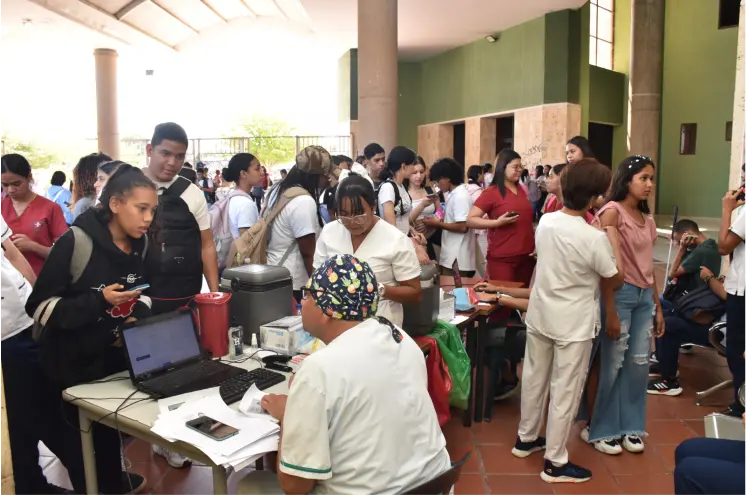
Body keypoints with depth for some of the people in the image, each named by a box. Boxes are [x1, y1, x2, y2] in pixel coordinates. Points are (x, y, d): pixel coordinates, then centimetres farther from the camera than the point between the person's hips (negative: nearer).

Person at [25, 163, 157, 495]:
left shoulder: (140, 244, -3)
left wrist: (139, 316, -9)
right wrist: (98, 301, -31)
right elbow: (39, 306, -20)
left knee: (111, 426, 23)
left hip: (116, 357, 6)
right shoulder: (76, 243, -23)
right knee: (78, 436, 11)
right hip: (74, 363, -5)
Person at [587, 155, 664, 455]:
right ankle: (601, 430, 15)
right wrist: (610, 311, -17)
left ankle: (629, 427, 25)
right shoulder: (612, 211, -9)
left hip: (645, 296, 7)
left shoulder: (647, 219, 13)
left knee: (639, 363, 10)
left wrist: (658, 305, 14)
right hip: (621, 293, -7)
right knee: (613, 364, 0)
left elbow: (648, 266, 16)